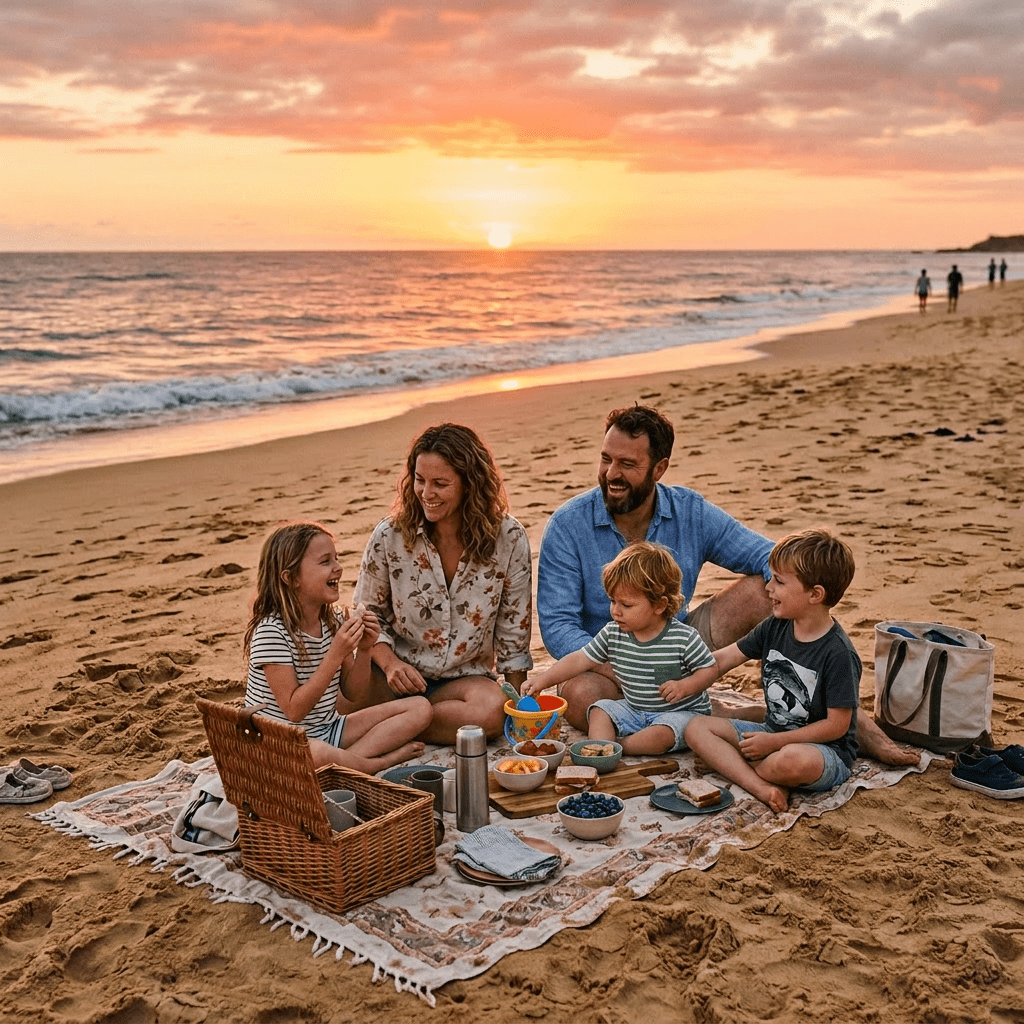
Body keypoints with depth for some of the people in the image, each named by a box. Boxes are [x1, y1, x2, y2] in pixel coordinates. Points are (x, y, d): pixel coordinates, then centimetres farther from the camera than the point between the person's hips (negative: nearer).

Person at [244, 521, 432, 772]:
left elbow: (352, 695, 7)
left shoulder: (333, 621, 4)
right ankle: (376, 764, -13)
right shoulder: (271, 631, -19)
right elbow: (294, 711, -22)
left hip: (327, 729, 8)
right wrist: (336, 654, -27)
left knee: (420, 708, -1)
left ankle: (348, 760, -17)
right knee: (316, 753, -44)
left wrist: (364, 650, -11)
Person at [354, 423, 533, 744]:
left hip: (466, 677, 1)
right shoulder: (389, 536, -6)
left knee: (493, 710, -34)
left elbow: (513, 631, 0)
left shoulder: (508, 539, -8)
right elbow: (369, 613, 5)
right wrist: (389, 662, -14)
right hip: (398, 674, -1)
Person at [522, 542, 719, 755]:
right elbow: (580, 660, -1)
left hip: (681, 711, -6)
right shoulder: (613, 634, -5)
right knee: (600, 711, -11)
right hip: (635, 710, 6)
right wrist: (543, 679, -8)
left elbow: (710, 669, -7)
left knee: (662, 734, -33)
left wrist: (685, 686, -25)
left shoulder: (684, 638, -18)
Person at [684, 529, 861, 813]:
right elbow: (725, 658, 10)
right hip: (773, 734, 8)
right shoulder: (775, 627, 0)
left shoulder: (838, 653, -21)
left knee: (792, 761, -42)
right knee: (697, 728, -8)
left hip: (826, 750, -7)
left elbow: (837, 725, -19)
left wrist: (774, 742, -20)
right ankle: (763, 788, -26)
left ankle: (737, 767, -9)